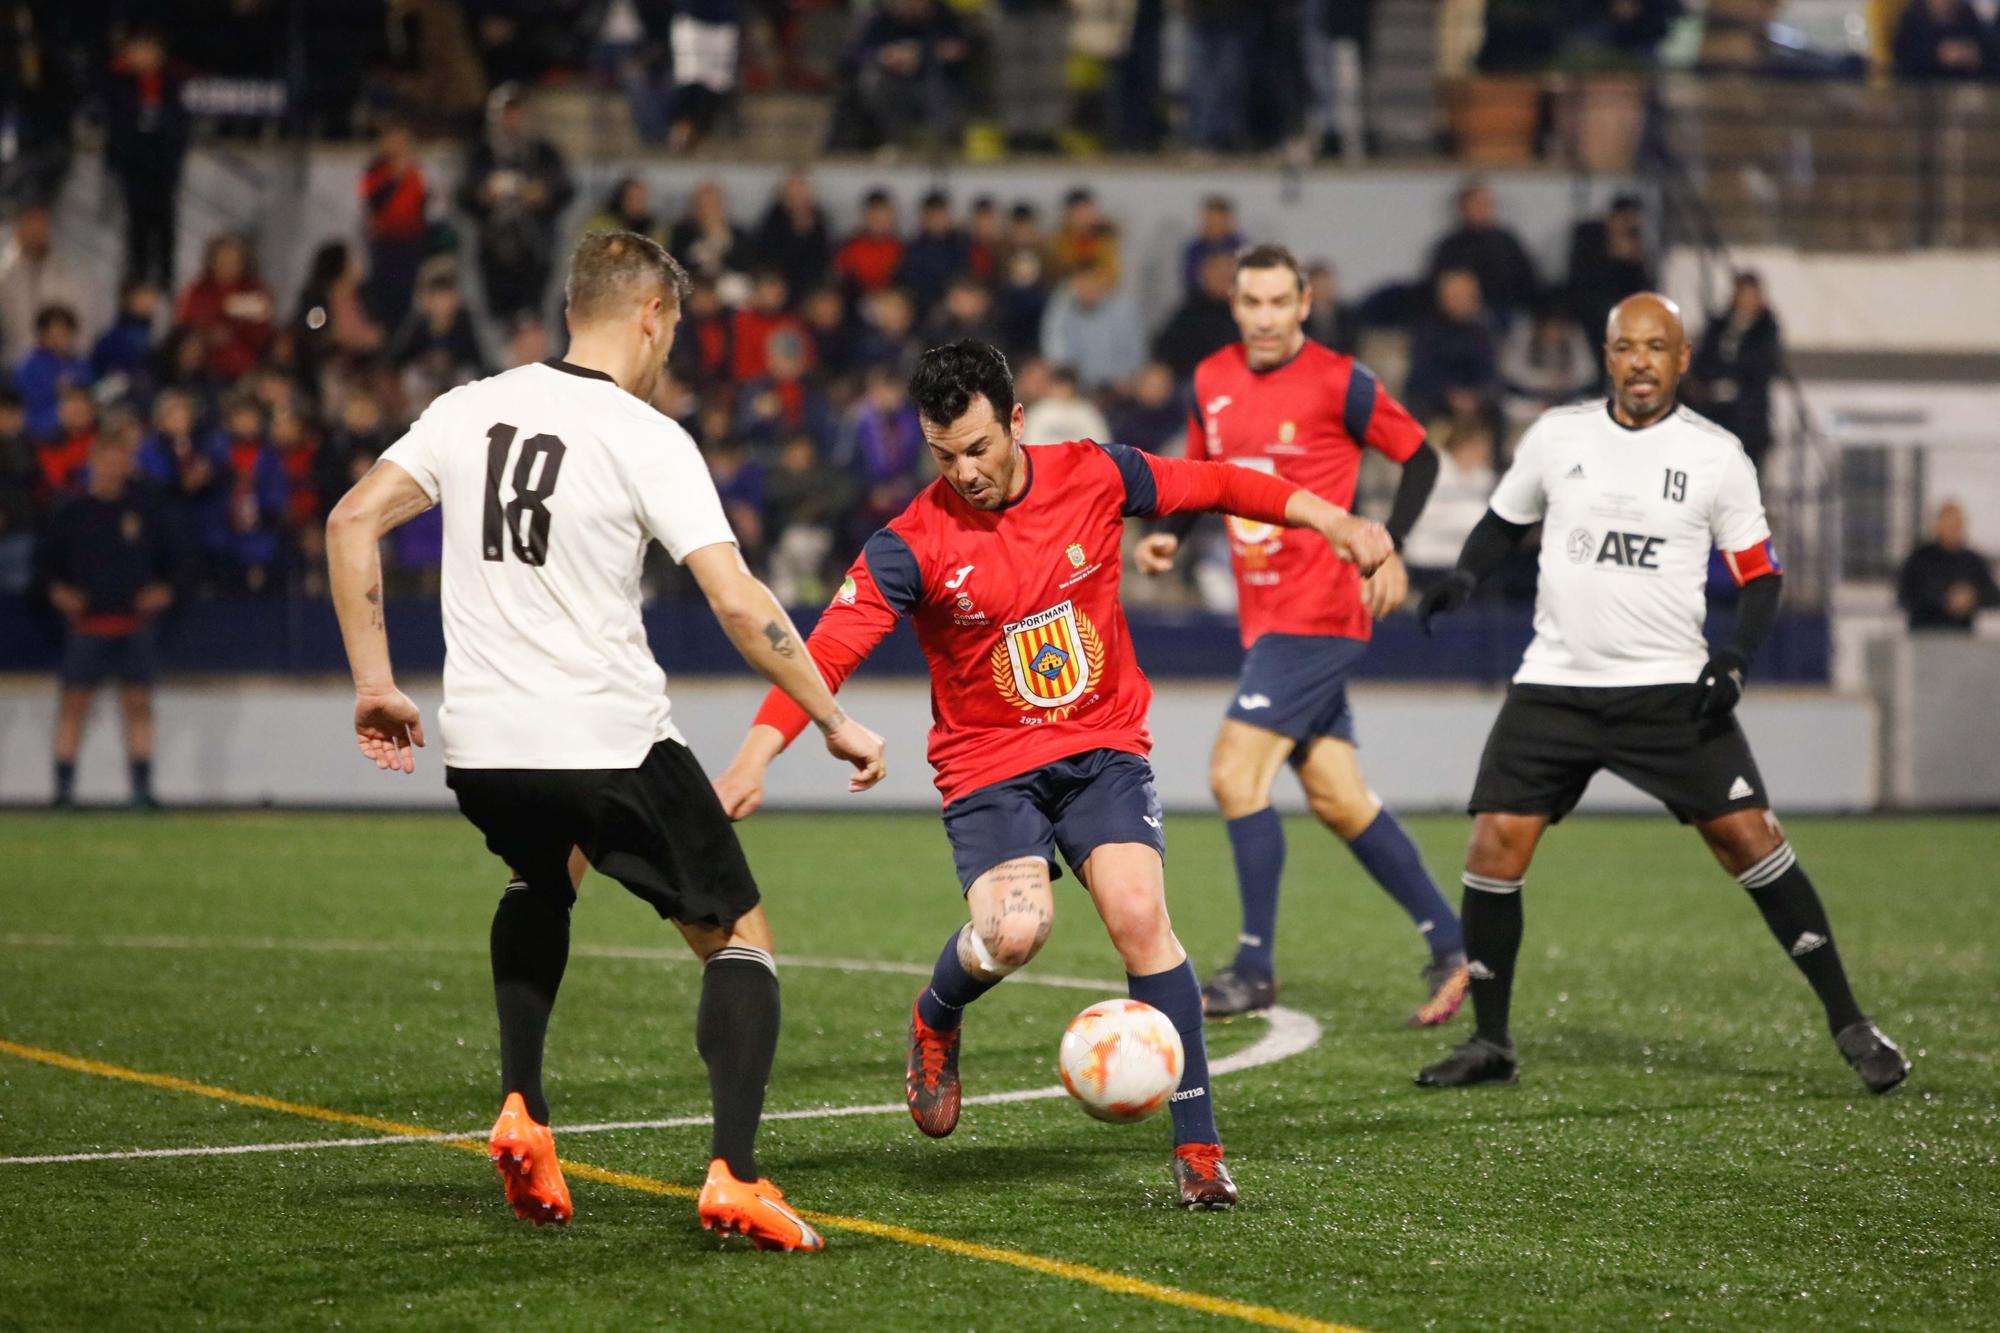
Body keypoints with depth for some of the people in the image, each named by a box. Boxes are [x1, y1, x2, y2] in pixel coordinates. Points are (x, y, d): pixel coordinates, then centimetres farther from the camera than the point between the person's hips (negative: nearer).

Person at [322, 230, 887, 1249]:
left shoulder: (471, 410, 6)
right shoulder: (645, 439, -9)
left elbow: (352, 521, 3)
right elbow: (739, 603, -16)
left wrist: (374, 684, 9)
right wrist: (834, 721, -7)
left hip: (480, 745, 5)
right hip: (610, 739, -5)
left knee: (542, 882, 37)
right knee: (739, 939, 9)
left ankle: (522, 1110, 21)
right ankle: (734, 1174, -10)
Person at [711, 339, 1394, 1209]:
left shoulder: (1094, 477, -5)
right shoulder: (912, 545, -13)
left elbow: (1218, 486, 9)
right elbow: (827, 651, -19)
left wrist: (1340, 524, 8)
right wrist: (754, 759, -31)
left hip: (1104, 746, 2)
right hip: (989, 767, -2)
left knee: (1139, 916, -20)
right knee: (1013, 931, -26)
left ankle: (1198, 1146, -12)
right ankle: (936, 1018, 11)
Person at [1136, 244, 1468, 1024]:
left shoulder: (1337, 382, -9)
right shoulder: (1211, 382, 9)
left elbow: (1420, 457, -1)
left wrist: (1389, 550, -11)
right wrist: (1171, 535, 5)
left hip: (1316, 615, -7)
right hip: (1264, 616, 7)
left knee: (1235, 773, -14)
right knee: (1336, 798, 9)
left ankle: (1254, 968, -6)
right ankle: (1449, 948, 18)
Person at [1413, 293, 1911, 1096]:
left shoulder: (1716, 455, -1)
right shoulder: (1556, 435, 4)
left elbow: (1760, 574, 4)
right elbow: (1504, 522, 18)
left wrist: (1735, 660, -12)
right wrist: (1463, 579, -3)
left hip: (1669, 689, -2)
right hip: (1554, 687, 2)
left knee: (1748, 836, -10)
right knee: (1495, 845, -8)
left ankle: (1848, 1023, 0)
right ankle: (1490, 1044, 8)